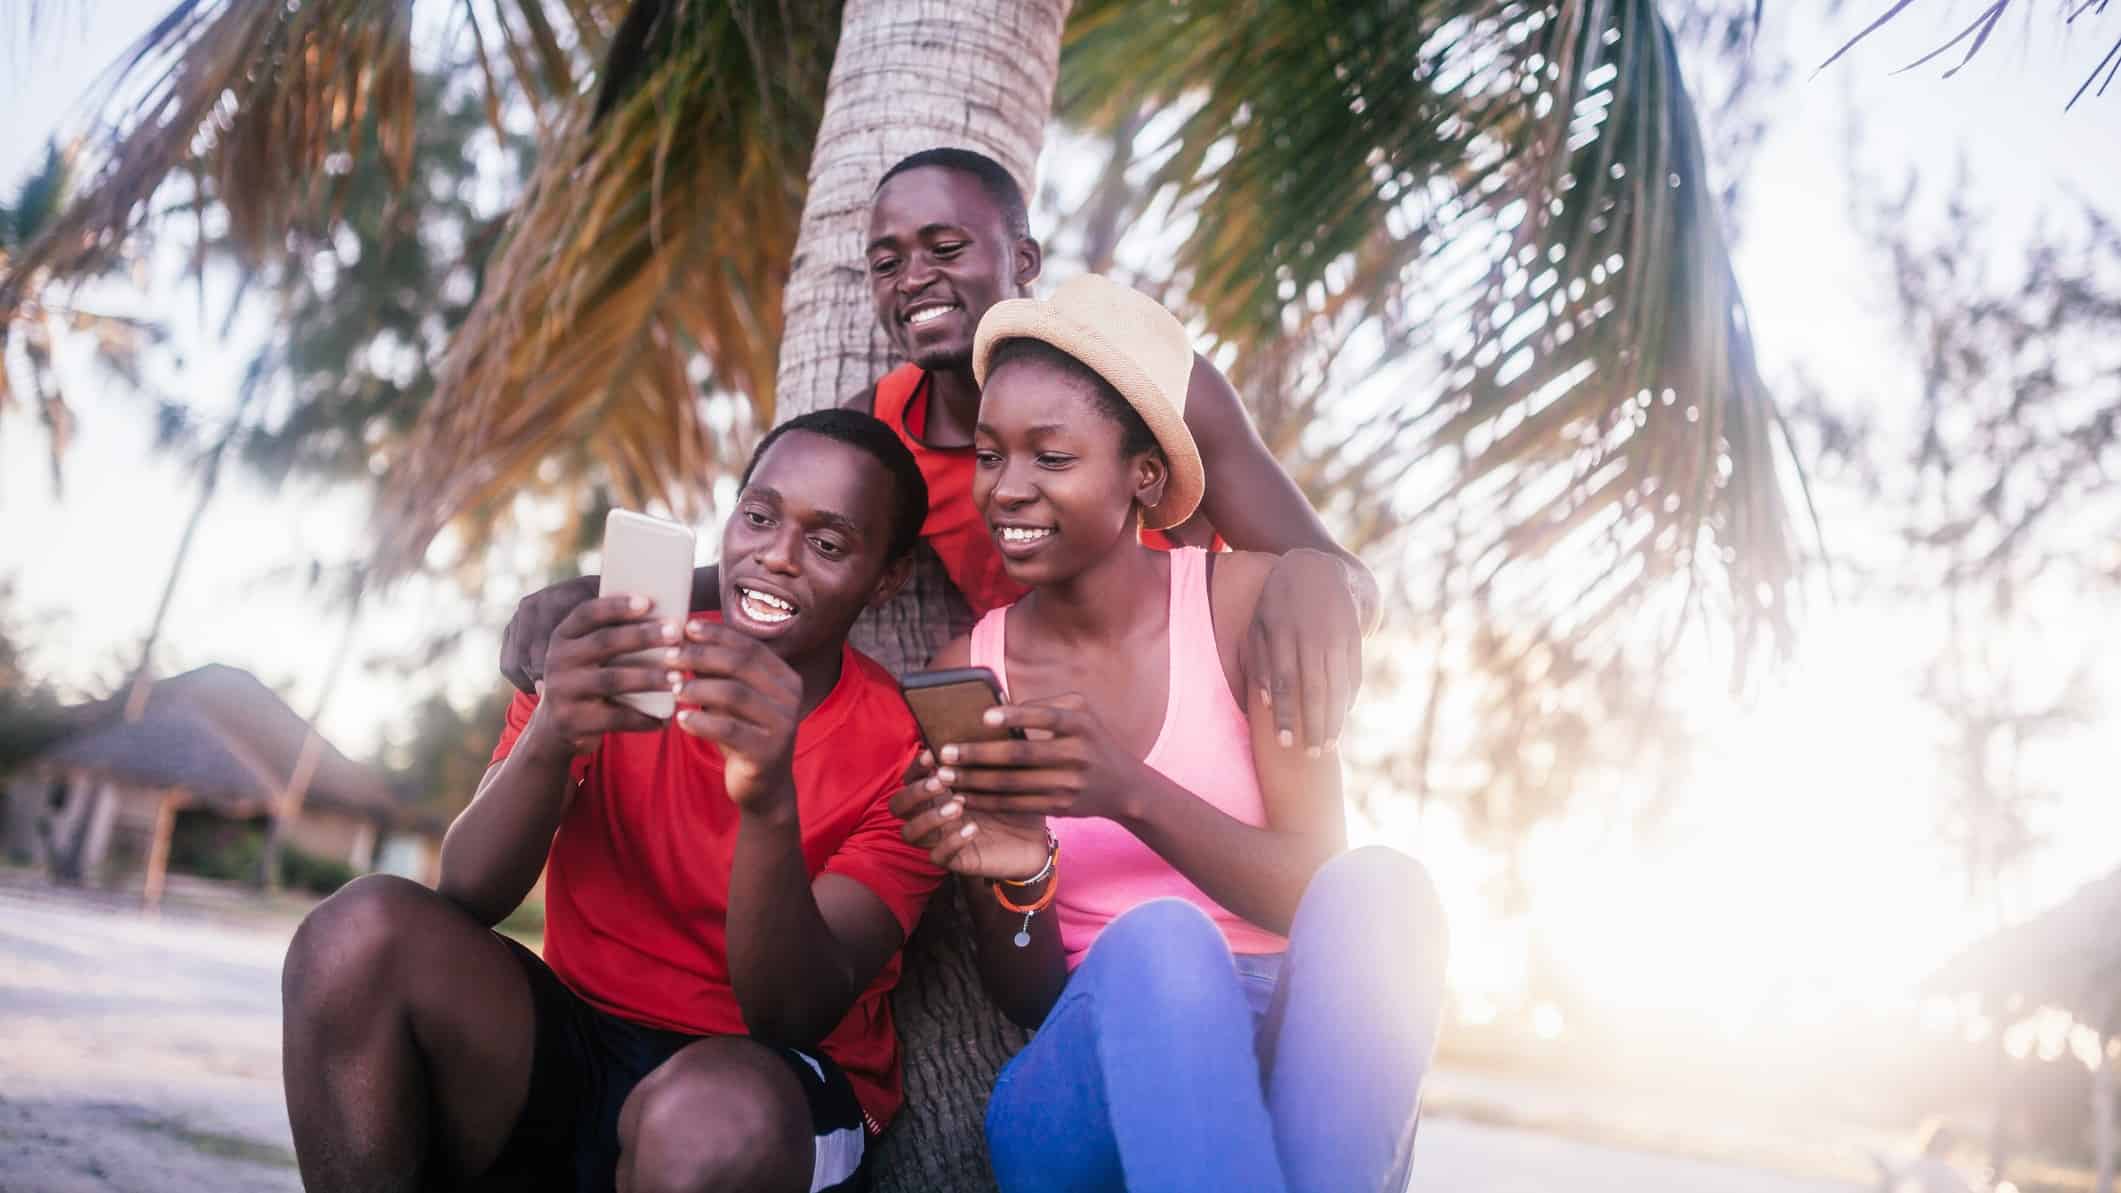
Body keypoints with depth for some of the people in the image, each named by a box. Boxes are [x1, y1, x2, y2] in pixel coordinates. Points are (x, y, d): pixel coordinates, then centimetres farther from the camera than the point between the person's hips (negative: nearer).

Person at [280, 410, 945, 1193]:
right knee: (361, 930, -21)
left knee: (715, 1119, -38)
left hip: (777, 1100, -3)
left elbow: (797, 1019, -19)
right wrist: (548, 741, -31)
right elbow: (466, 901, -10)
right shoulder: (610, 665, 0)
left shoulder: (903, 752, -9)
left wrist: (770, 806, -37)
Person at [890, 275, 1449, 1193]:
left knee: (1377, 890, -31)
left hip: (1290, 1058, 1)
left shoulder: (1247, 601, -2)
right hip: (1097, 1065, 0)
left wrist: (1130, 792, -26)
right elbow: (1027, 999, 3)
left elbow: (1315, 894, -9)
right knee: (1155, 940, -34)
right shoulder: (966, 673, 2)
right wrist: (1017, 880, -20)